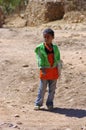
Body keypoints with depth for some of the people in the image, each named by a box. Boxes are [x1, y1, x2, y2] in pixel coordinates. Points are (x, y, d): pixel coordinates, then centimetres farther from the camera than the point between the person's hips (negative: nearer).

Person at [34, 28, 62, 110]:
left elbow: (58, 60, 8)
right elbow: (39, 58, -12)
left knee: (52, 89, 9)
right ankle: (38, 104, 12)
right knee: (42, 88, 2)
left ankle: (50, 103, 20)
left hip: (54, 70, 3)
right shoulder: (40, 48, -7)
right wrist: (41, 68, -23)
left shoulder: (55, 48, 2)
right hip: (45, 70, -3)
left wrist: (59, 71, 7)